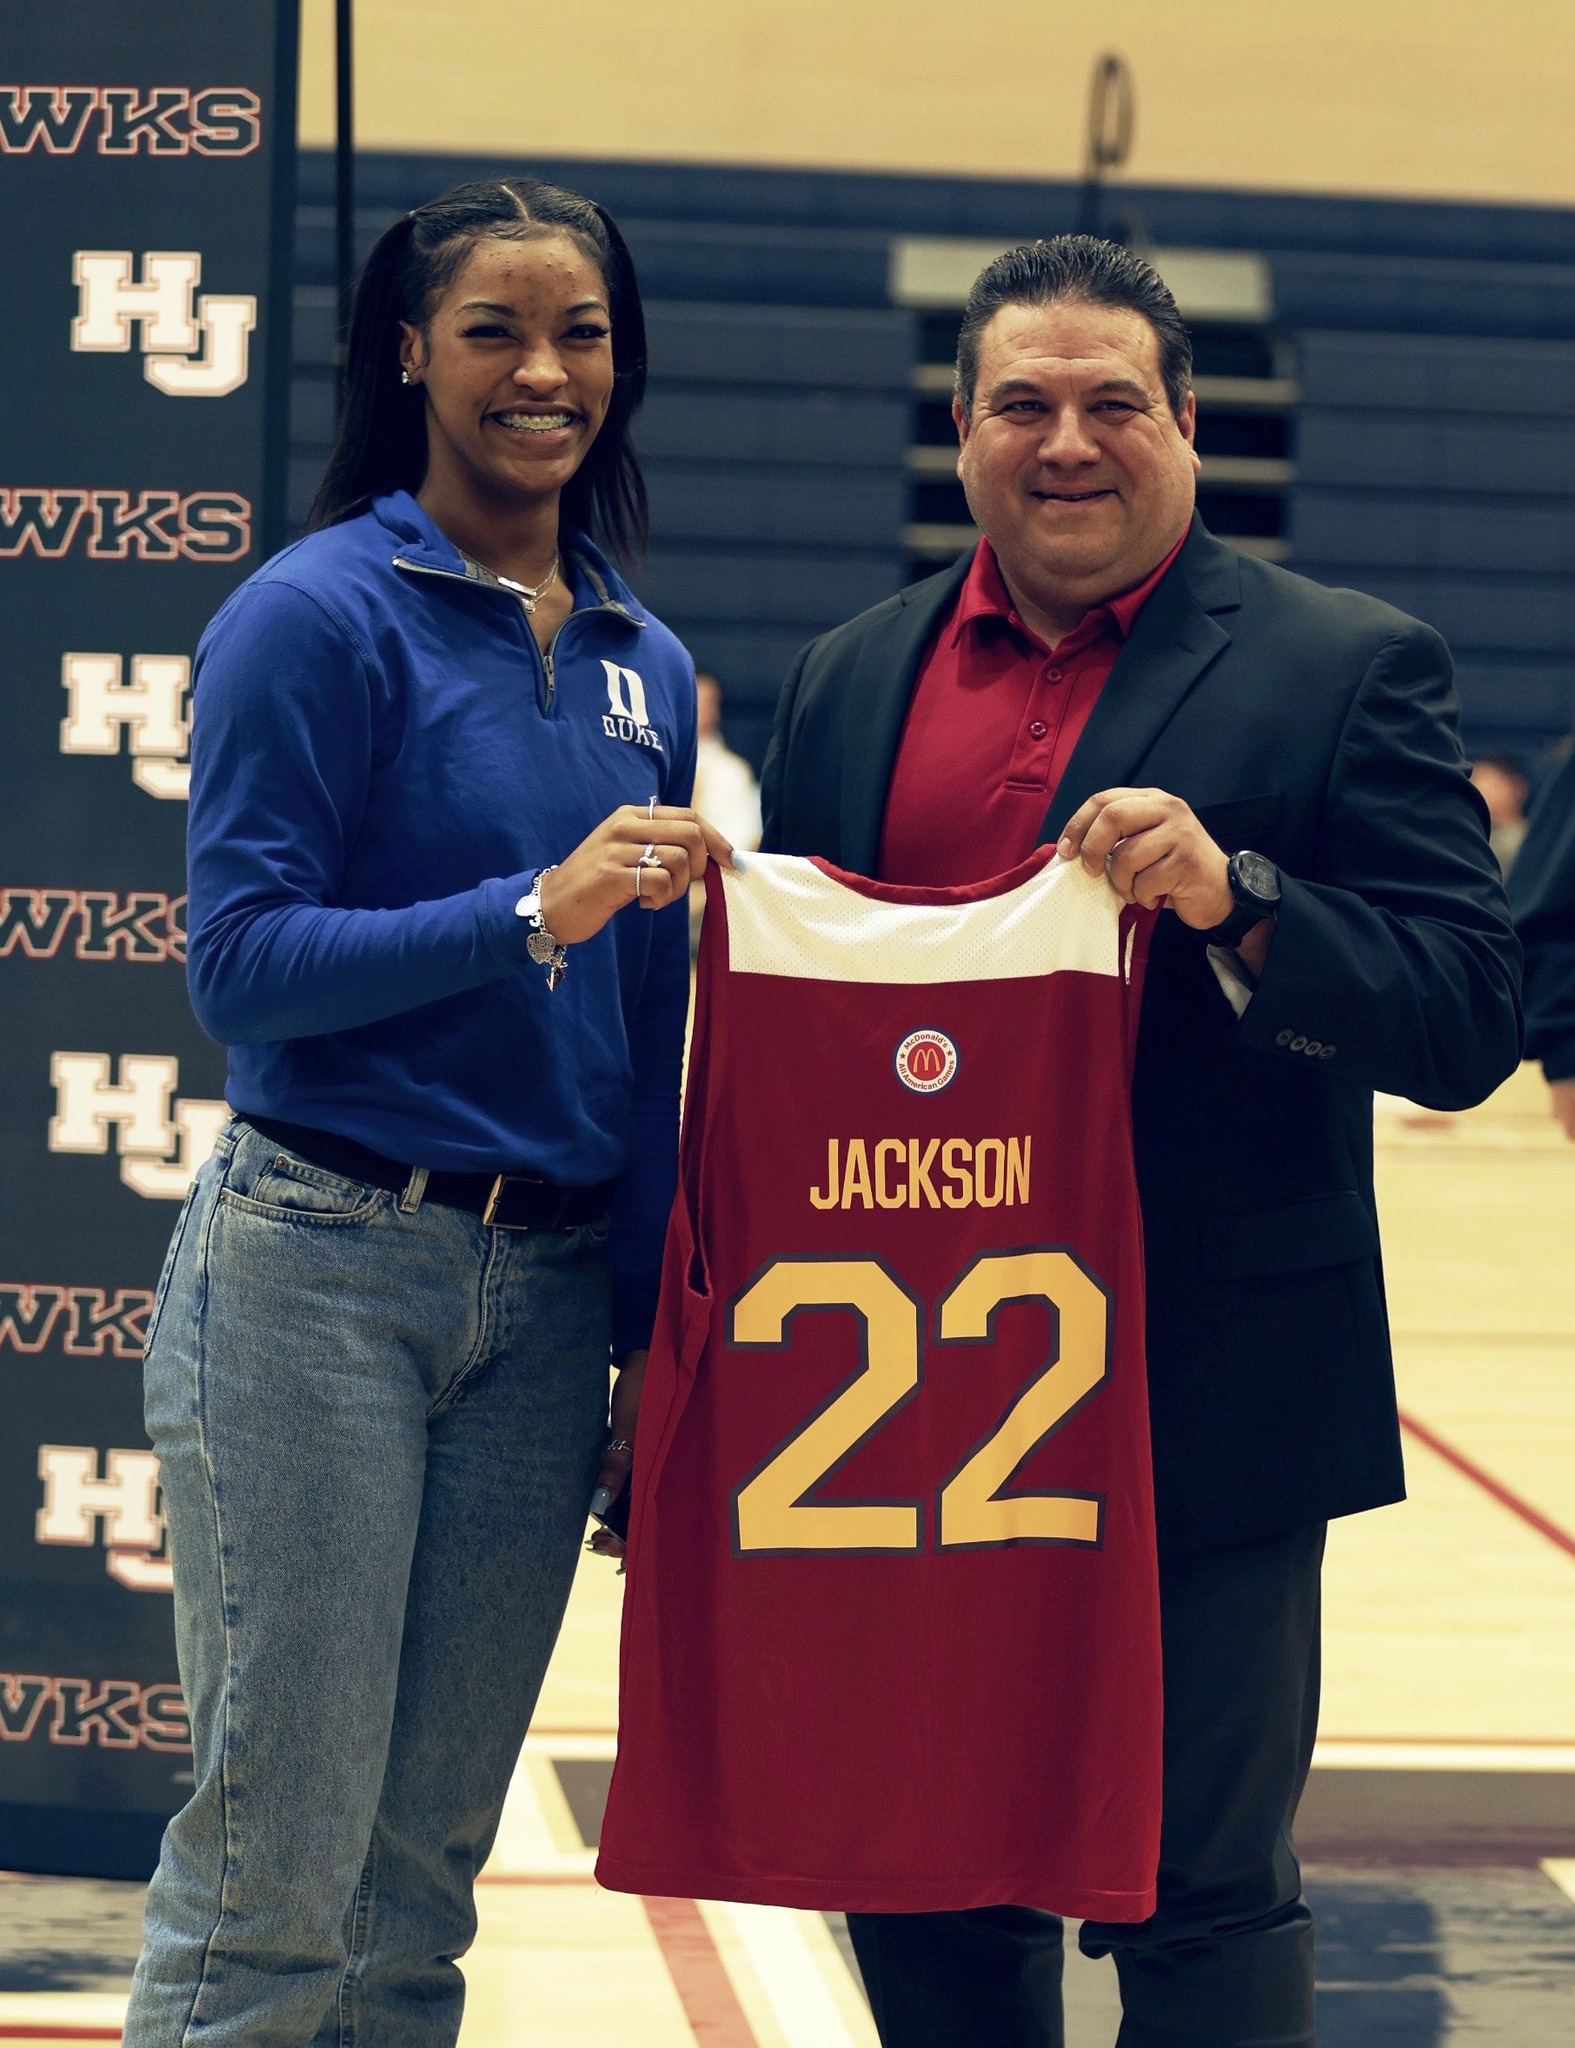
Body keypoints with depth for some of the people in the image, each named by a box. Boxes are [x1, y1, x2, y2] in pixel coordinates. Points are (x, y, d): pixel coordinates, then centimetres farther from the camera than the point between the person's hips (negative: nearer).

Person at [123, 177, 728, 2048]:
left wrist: (648, 1335, 12)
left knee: (424, 1881, 10)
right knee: (273, 1886, -4)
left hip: (548, 1296, 6)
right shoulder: (317, 615, -6)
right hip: (318, 1273, -6)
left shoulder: (644, 665, 11)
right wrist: (532, 912, -22)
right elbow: (241, 963, -12)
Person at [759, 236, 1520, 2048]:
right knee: (924, 1902, 13)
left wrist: (1229, 896, -24)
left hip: (1200, 1407, -4)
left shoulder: (1344, 670, -2)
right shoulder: (849, 681, 12)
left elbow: (1466, 1025, -9)